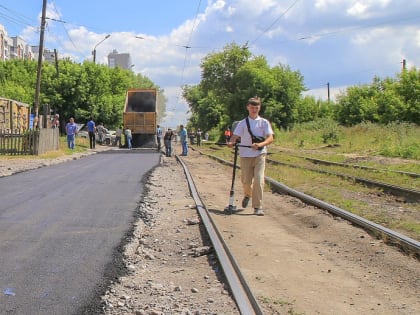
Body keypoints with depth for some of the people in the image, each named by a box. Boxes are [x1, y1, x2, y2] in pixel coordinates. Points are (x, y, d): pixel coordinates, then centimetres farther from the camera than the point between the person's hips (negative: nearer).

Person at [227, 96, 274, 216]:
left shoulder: (264, 122, 6)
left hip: (259, 155, -1)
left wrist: (260, 144, -23)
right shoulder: (242, 123, 9)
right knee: (246, 181, 5)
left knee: (259, 180, -13)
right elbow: (235, 136, -1)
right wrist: (231, 142, -25)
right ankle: (247, 195, 39)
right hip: (245, 155, 1)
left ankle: (258, 207, -7)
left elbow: (270, 138, -4)